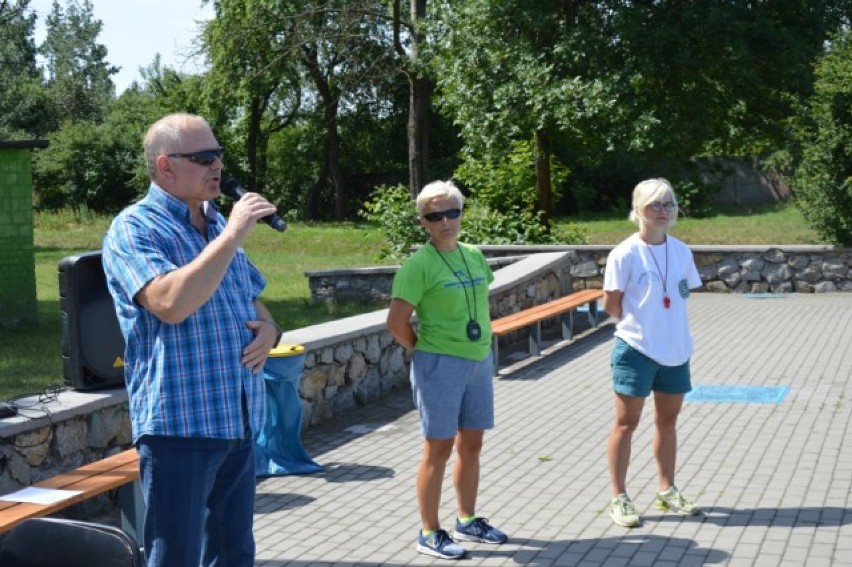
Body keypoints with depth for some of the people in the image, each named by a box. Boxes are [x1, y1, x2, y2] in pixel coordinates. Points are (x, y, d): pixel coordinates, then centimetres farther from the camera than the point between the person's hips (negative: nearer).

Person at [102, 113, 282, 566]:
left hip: (239, 424, 7)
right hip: (180, 425, -7)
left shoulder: (219, 225, 15)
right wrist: (232, 235, -22)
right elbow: (170, 304, -27)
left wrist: (268, 329, 1)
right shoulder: (134, 228, -9)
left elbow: (253, 301, 24)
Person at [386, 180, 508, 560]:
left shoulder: (475, 256, 7)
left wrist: (482, 344, 12)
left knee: (471, 444, 15)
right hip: (440, 366, -7)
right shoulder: (419, 264, -14)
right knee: (438, 448, 0)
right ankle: (429, 534, 10)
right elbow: (396, 322, -15)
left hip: (479, 361, 7)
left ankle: (467, 521, 30)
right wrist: (426, 351, -4)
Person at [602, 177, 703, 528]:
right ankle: (619, 498, 9)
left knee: (667, 420, 16)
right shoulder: (625, 253, -12)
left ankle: (667, 491, 29)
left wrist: (666, 326, 3)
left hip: (676, 350, 6)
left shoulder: (681, 251, 3)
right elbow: (611, 304, -9)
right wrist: (640, 323, -2)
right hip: (637, 350, -6)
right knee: (627, 422, 2)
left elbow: (683, 295, 12)